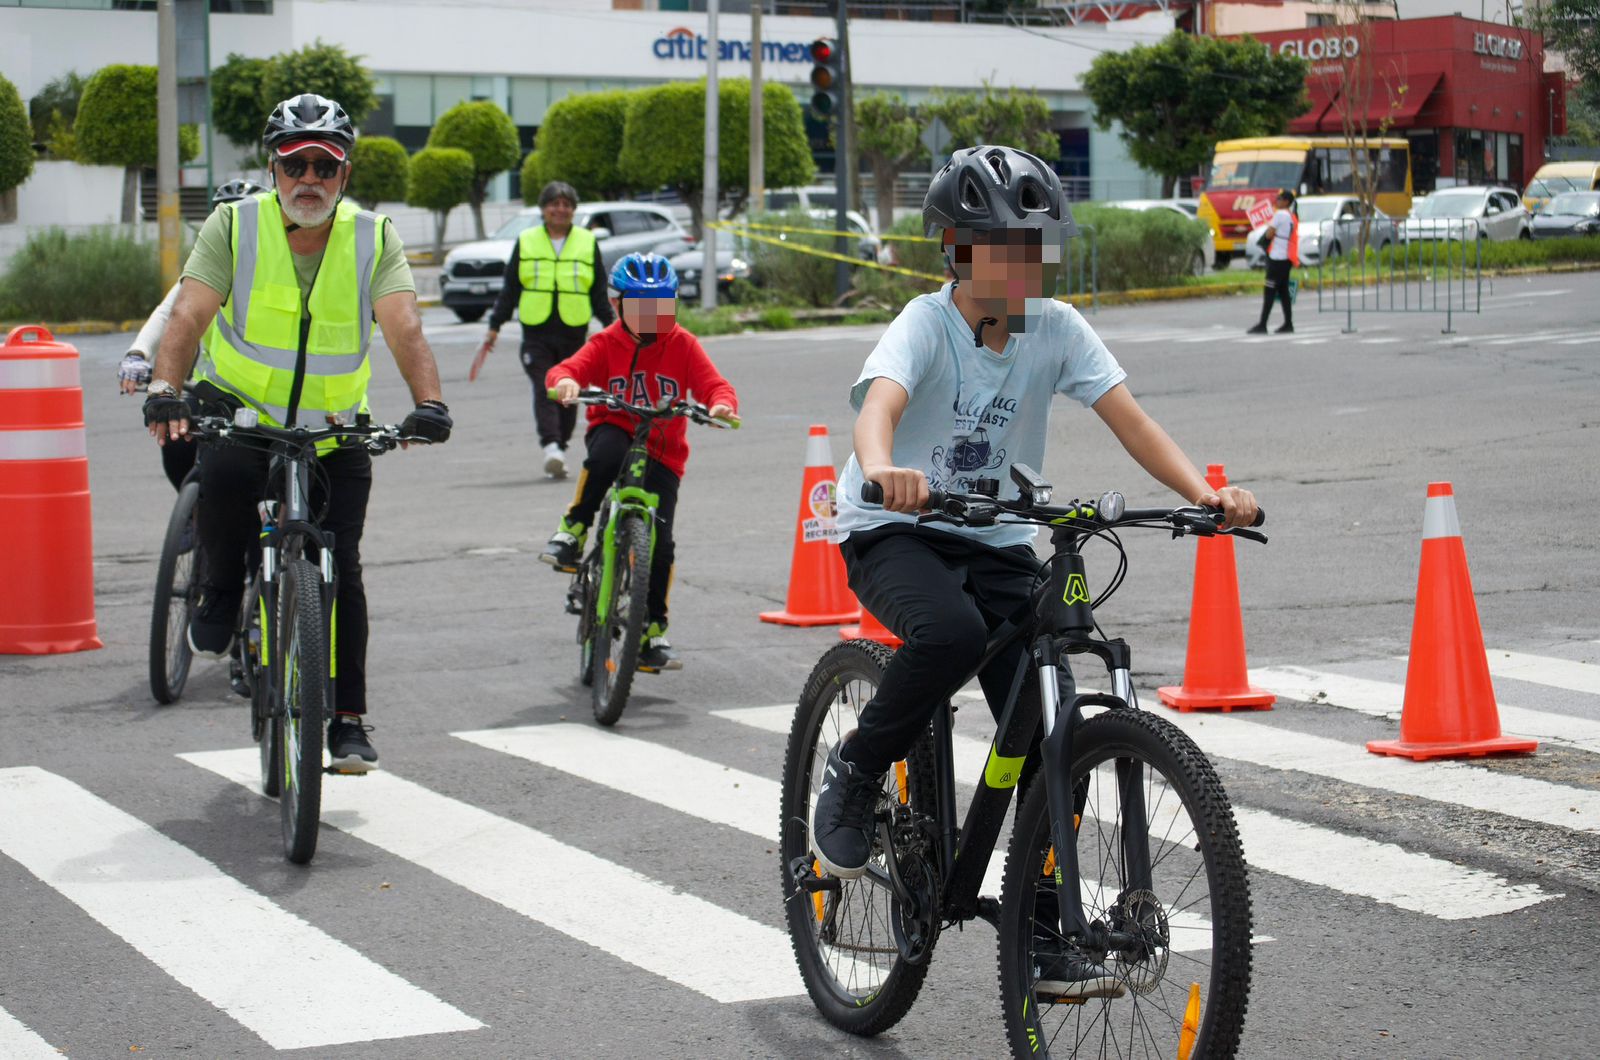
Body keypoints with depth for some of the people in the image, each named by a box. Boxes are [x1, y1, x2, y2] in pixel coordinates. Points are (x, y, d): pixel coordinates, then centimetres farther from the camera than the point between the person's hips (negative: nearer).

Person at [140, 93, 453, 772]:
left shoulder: (373, 239, -7)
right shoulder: (235, 227, -10)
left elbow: (404, 328, -21)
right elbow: (190, 315, -20)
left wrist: (428, 403, -39)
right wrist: (165, 390, -38)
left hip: (334, 430, 1)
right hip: (238, 406, -1)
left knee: (340, 565, -6)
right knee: (224, 474, -34)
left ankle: (349, 721, 7)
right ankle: (221, 595, -4)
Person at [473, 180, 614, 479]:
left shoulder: (587, 243, 10)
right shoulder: (525, 242, 9)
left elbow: (599, 292, 13)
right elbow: (509, 289, 12)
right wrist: (494, 326, 9)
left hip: (574, 332, 1)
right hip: (536, 331, -1)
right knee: (544, 390, -14)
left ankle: (561, 448, 15)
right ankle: (551, 446, -24)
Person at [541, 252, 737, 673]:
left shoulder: (683, 346, 0)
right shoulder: (606, 344, -1)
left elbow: (714, 385, -10)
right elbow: (567, 370, -16)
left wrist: (722, 404, -34)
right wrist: (566, 382, -41)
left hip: (662, 453, 1)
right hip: (615, 431, -1)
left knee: (659, 540, -9)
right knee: (605, 451, -39)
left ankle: (653, 633, 5)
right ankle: (573, 531, -20)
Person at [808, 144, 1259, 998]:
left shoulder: (1056, 328, -6)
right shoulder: (927, 323, -17)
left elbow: (1128, 418, -15)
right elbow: (879, 404, -36)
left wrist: (1204, 492, -32)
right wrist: (884, 471, -60)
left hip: (998, 541, 4)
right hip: (895, 532, -4)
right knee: (951, 633, -37)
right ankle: (854, 774, -9)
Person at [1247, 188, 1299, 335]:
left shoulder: (1280, 215, -12)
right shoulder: (1293, 217, 16)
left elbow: (1269, 234, -12)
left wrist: (1269, 226, 6)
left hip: (1278, 258, -9)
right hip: (1287, 258, 9)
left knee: (1269, 291, -9)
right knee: (1283, 291, 13)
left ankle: (1262, 325, -12)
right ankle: (1288, 324, 12)